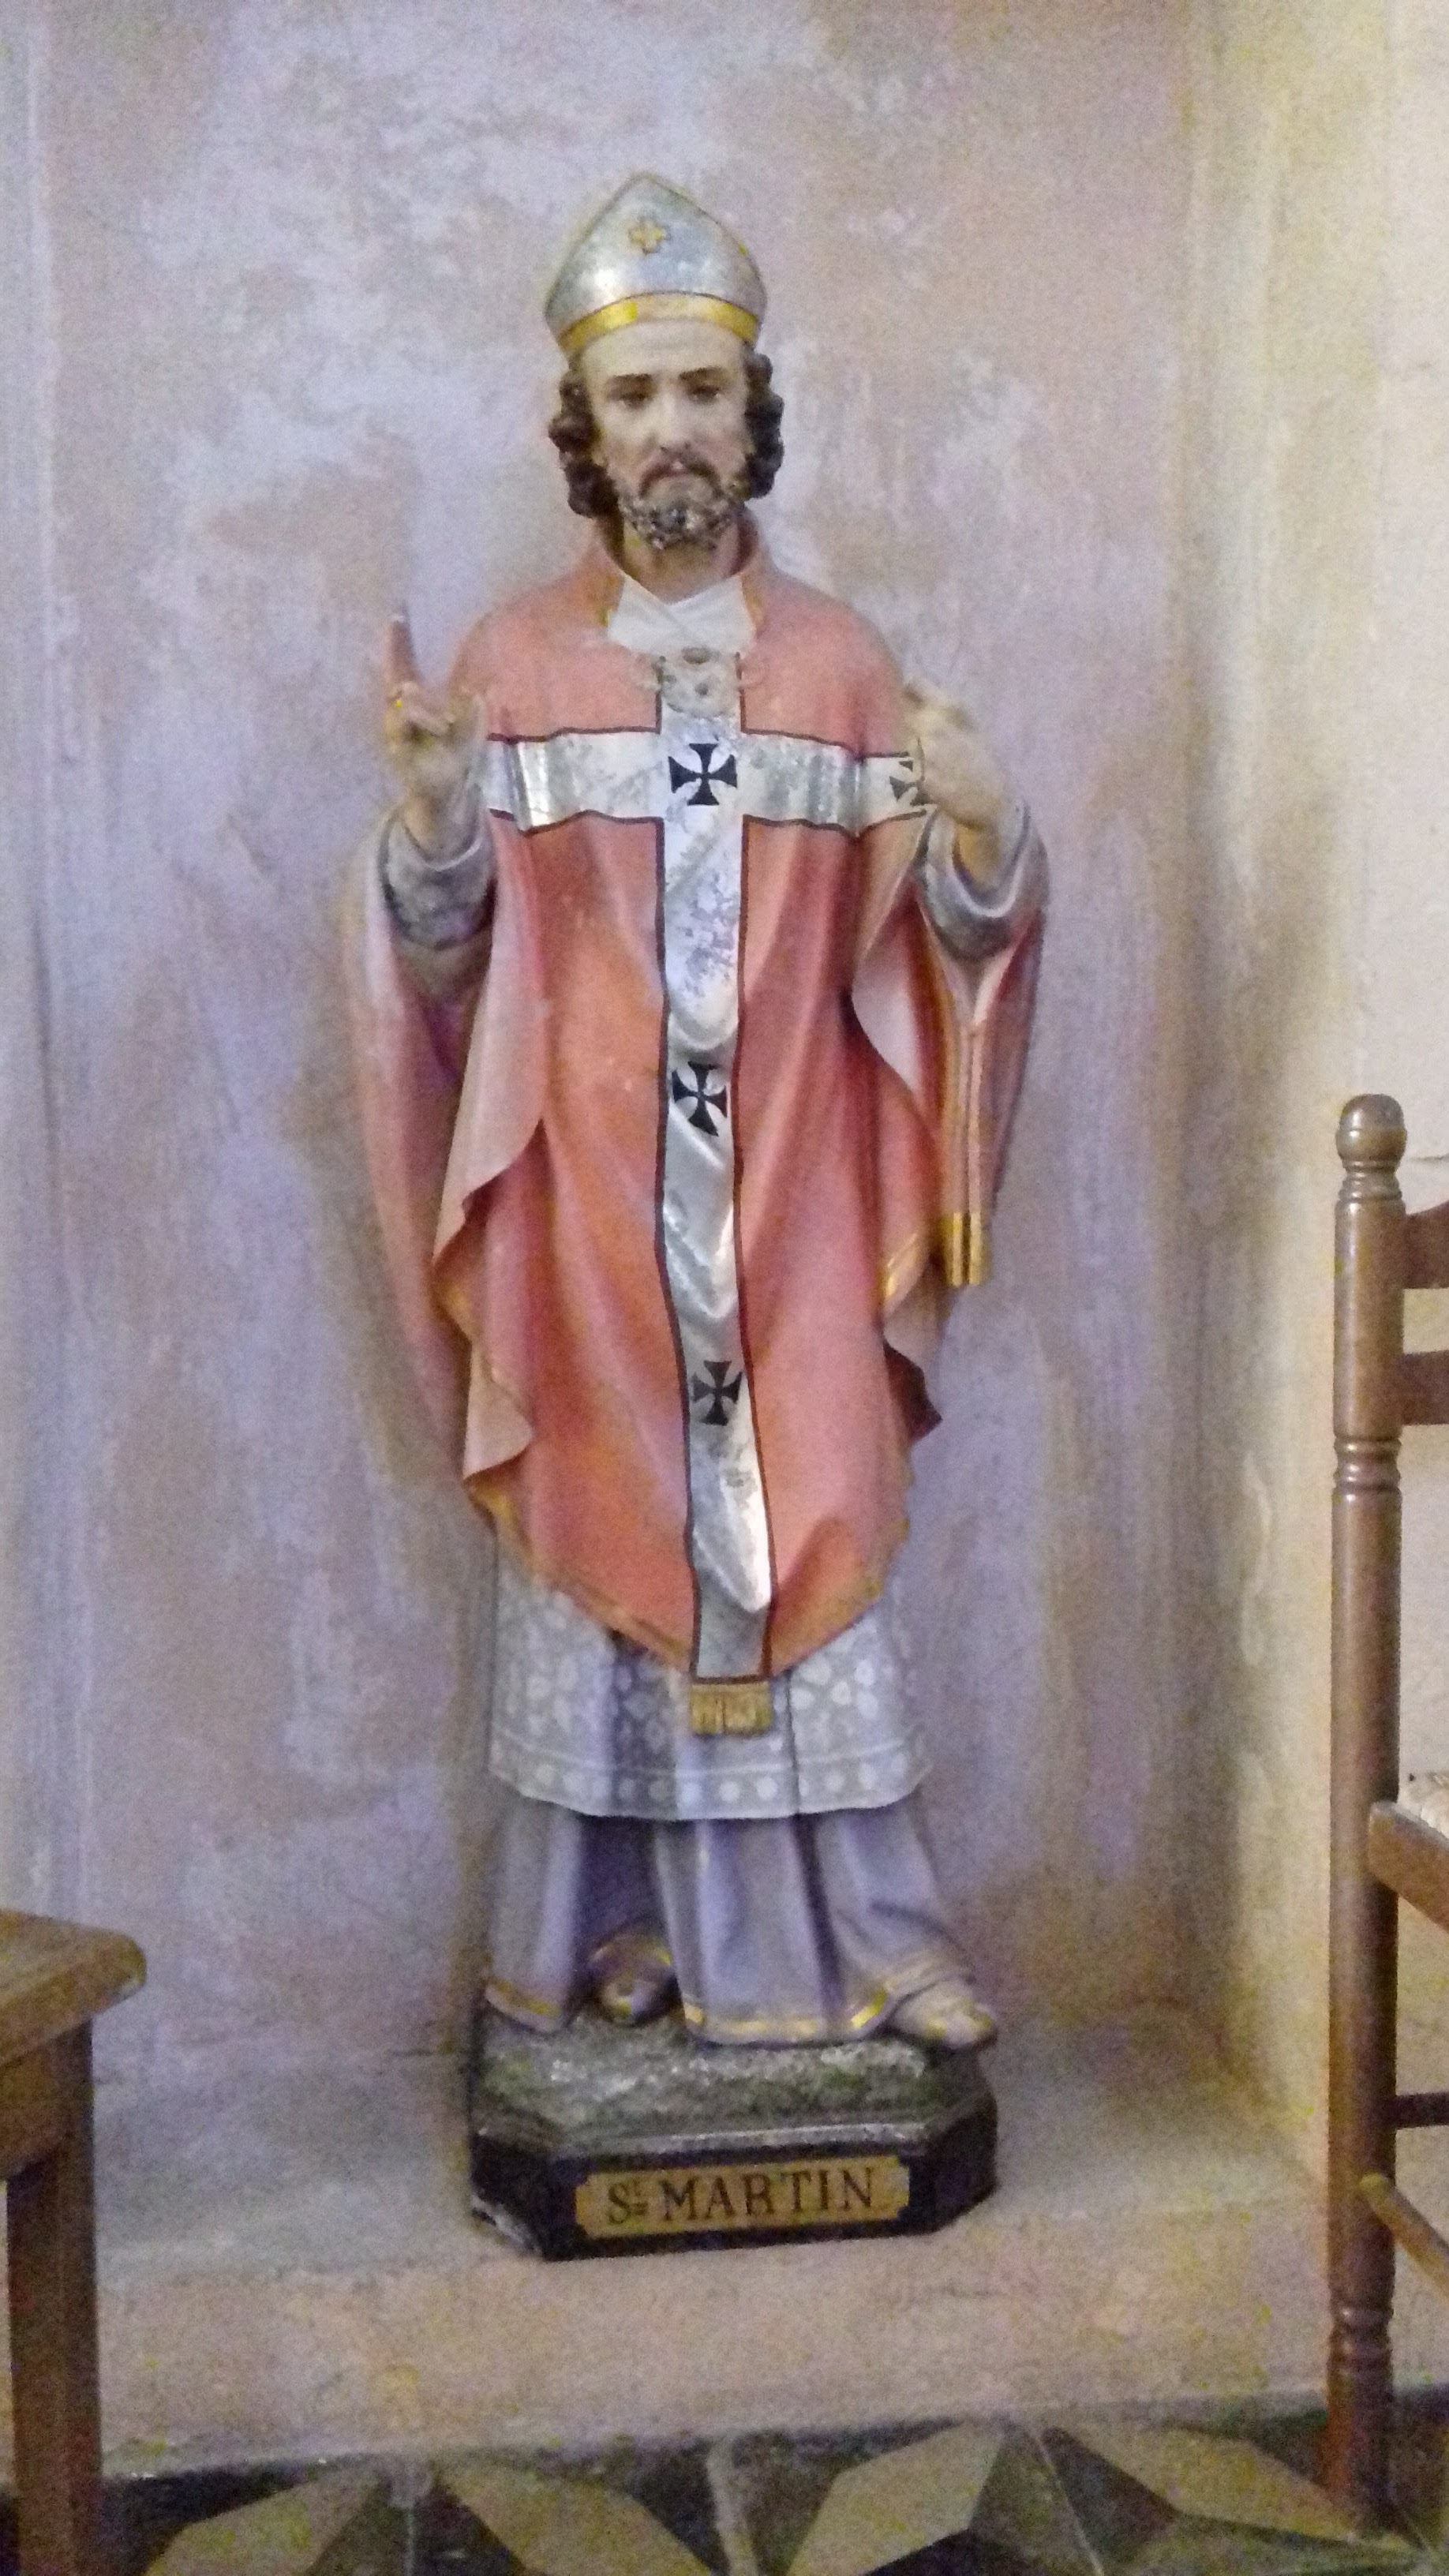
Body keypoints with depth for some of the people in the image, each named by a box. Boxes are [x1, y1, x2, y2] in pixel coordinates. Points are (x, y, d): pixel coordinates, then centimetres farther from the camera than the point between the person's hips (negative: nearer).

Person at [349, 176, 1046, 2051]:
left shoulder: (842, 663, 6)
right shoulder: (511, 663, 3)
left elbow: (936, 945, 5)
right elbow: (446, 953, 1)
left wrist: (981, 838, -16)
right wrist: (434, 810, -18)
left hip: (788, 1208, 1)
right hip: (587, 1211, 0)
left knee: (810, 1539, 3)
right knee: (599, 1531, 5)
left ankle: (853, 1936, 16)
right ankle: (616, 1929, 19)